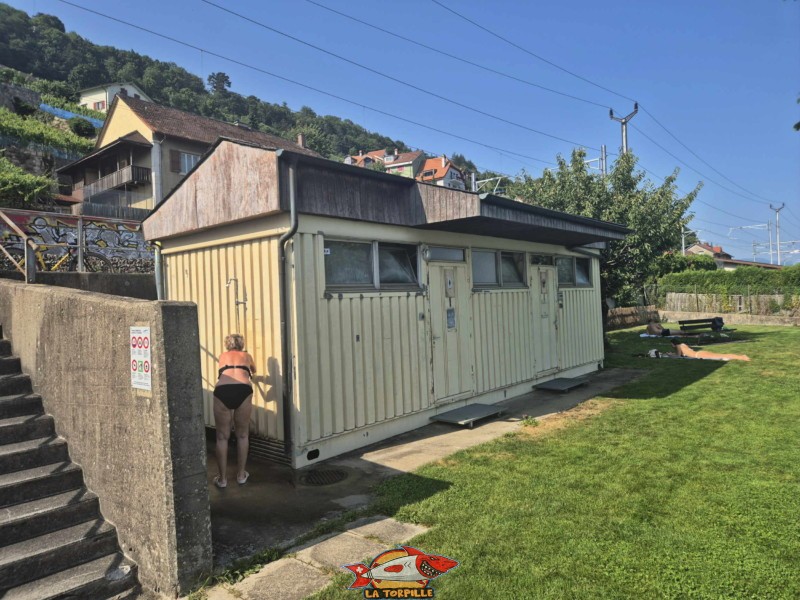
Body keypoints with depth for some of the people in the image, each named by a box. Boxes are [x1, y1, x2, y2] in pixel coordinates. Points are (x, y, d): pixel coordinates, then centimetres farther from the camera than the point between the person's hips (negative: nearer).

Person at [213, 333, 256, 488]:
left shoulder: (223, 356, 30)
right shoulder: (246, 356, 28)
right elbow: (253, 371, 51)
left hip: (222, 391, 1)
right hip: (243, 391, 0)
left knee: (222, 437, 13)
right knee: (242, 435, 16)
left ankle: (222, 478, 18)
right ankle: (241, 475, 24)